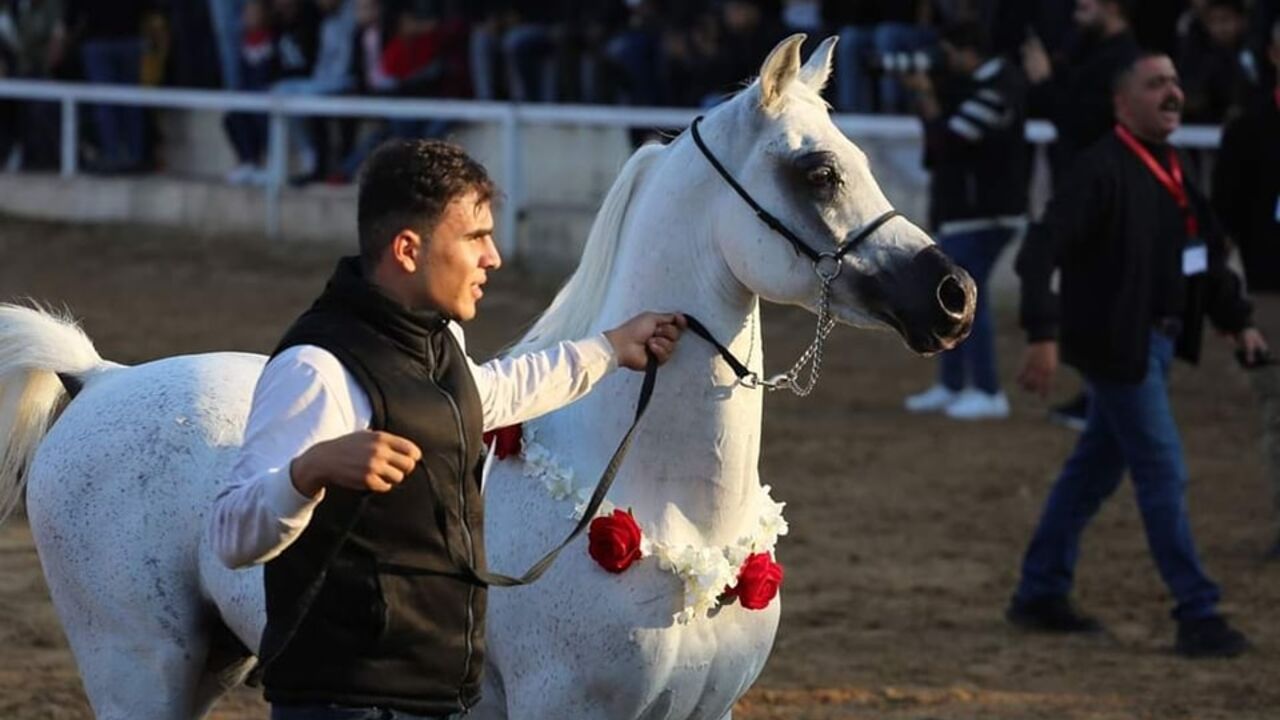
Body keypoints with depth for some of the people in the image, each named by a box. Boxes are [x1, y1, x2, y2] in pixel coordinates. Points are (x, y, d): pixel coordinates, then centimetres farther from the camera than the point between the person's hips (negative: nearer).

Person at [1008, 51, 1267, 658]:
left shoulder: (1169, 170, 11)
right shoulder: (1104, 170, -17)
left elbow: (1204, 255, 22)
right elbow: (1042, 249, -22)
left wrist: (1237, 320, 17)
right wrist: (1043, 335, -29)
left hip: (1156, 343, 9)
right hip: (1118, 346, -9)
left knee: (1095, 469, 16)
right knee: (1164, 476, -6)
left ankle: (1039, 596, 25)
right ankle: (1197, 617, -2)